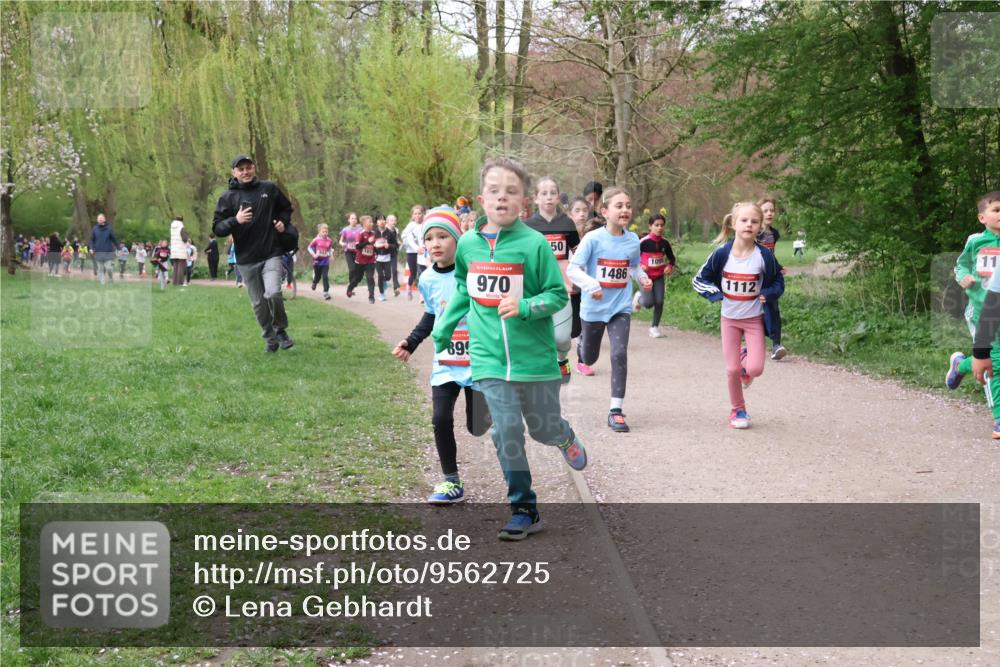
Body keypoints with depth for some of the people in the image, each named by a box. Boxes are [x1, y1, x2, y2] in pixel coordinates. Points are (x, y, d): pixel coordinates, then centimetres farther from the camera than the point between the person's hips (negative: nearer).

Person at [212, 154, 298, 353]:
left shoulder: (269, 188, 3)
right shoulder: (228, 197, -1)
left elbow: (286, 208, 20)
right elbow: (217, 228, -4)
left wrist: (283, 221, 0)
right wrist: (235, 220, -20)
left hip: (272, 254, -1)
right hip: (246, 259, 1)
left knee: (273, 293, -20)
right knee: (258, 303, 8)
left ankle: (281, 329, 5)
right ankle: (270, 338, 27)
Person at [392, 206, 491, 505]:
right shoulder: (428, 280, 1)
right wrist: (410, 342, 10)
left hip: (478, 362, -4)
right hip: (445, 365, 4)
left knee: (477, 427, 2)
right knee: (441, 420, -10)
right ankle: (452, 483, 5)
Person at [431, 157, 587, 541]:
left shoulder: (534, 243, -11)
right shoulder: (468, 244, 2)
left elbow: (558, 294, -6)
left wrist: (525, 306, -23)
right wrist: (442, 330, 22)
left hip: (535, 356, -2)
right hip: (490, 359, 2)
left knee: (544, 430, 12)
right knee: (507, 434, -2)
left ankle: (566, 438, 49)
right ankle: (523, 510, 9)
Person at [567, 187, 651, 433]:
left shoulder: (633, 240, -3)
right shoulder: (593, 238, -16)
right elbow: (573, 269, -17)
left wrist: (643, 277, -7)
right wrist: (591, 284, -33)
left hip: (620, 307, 2)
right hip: (593, 307, -2)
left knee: (619, 354, -14)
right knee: (589, 359, 17)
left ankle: (616, 410, -6)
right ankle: (582, 343, 56)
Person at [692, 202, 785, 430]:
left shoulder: (764, 255, -13)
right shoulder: (722, 254, -12)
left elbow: (778, 282, 3)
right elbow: (699, 280, 0)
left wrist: (767, 294, -15)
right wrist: (716, 294, -13)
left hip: (754, 319, 0)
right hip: (729, 318, 1)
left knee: (755, 369, -12)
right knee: (732, 369, 1)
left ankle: (747, 366, 26)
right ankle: (738, 410, 23)